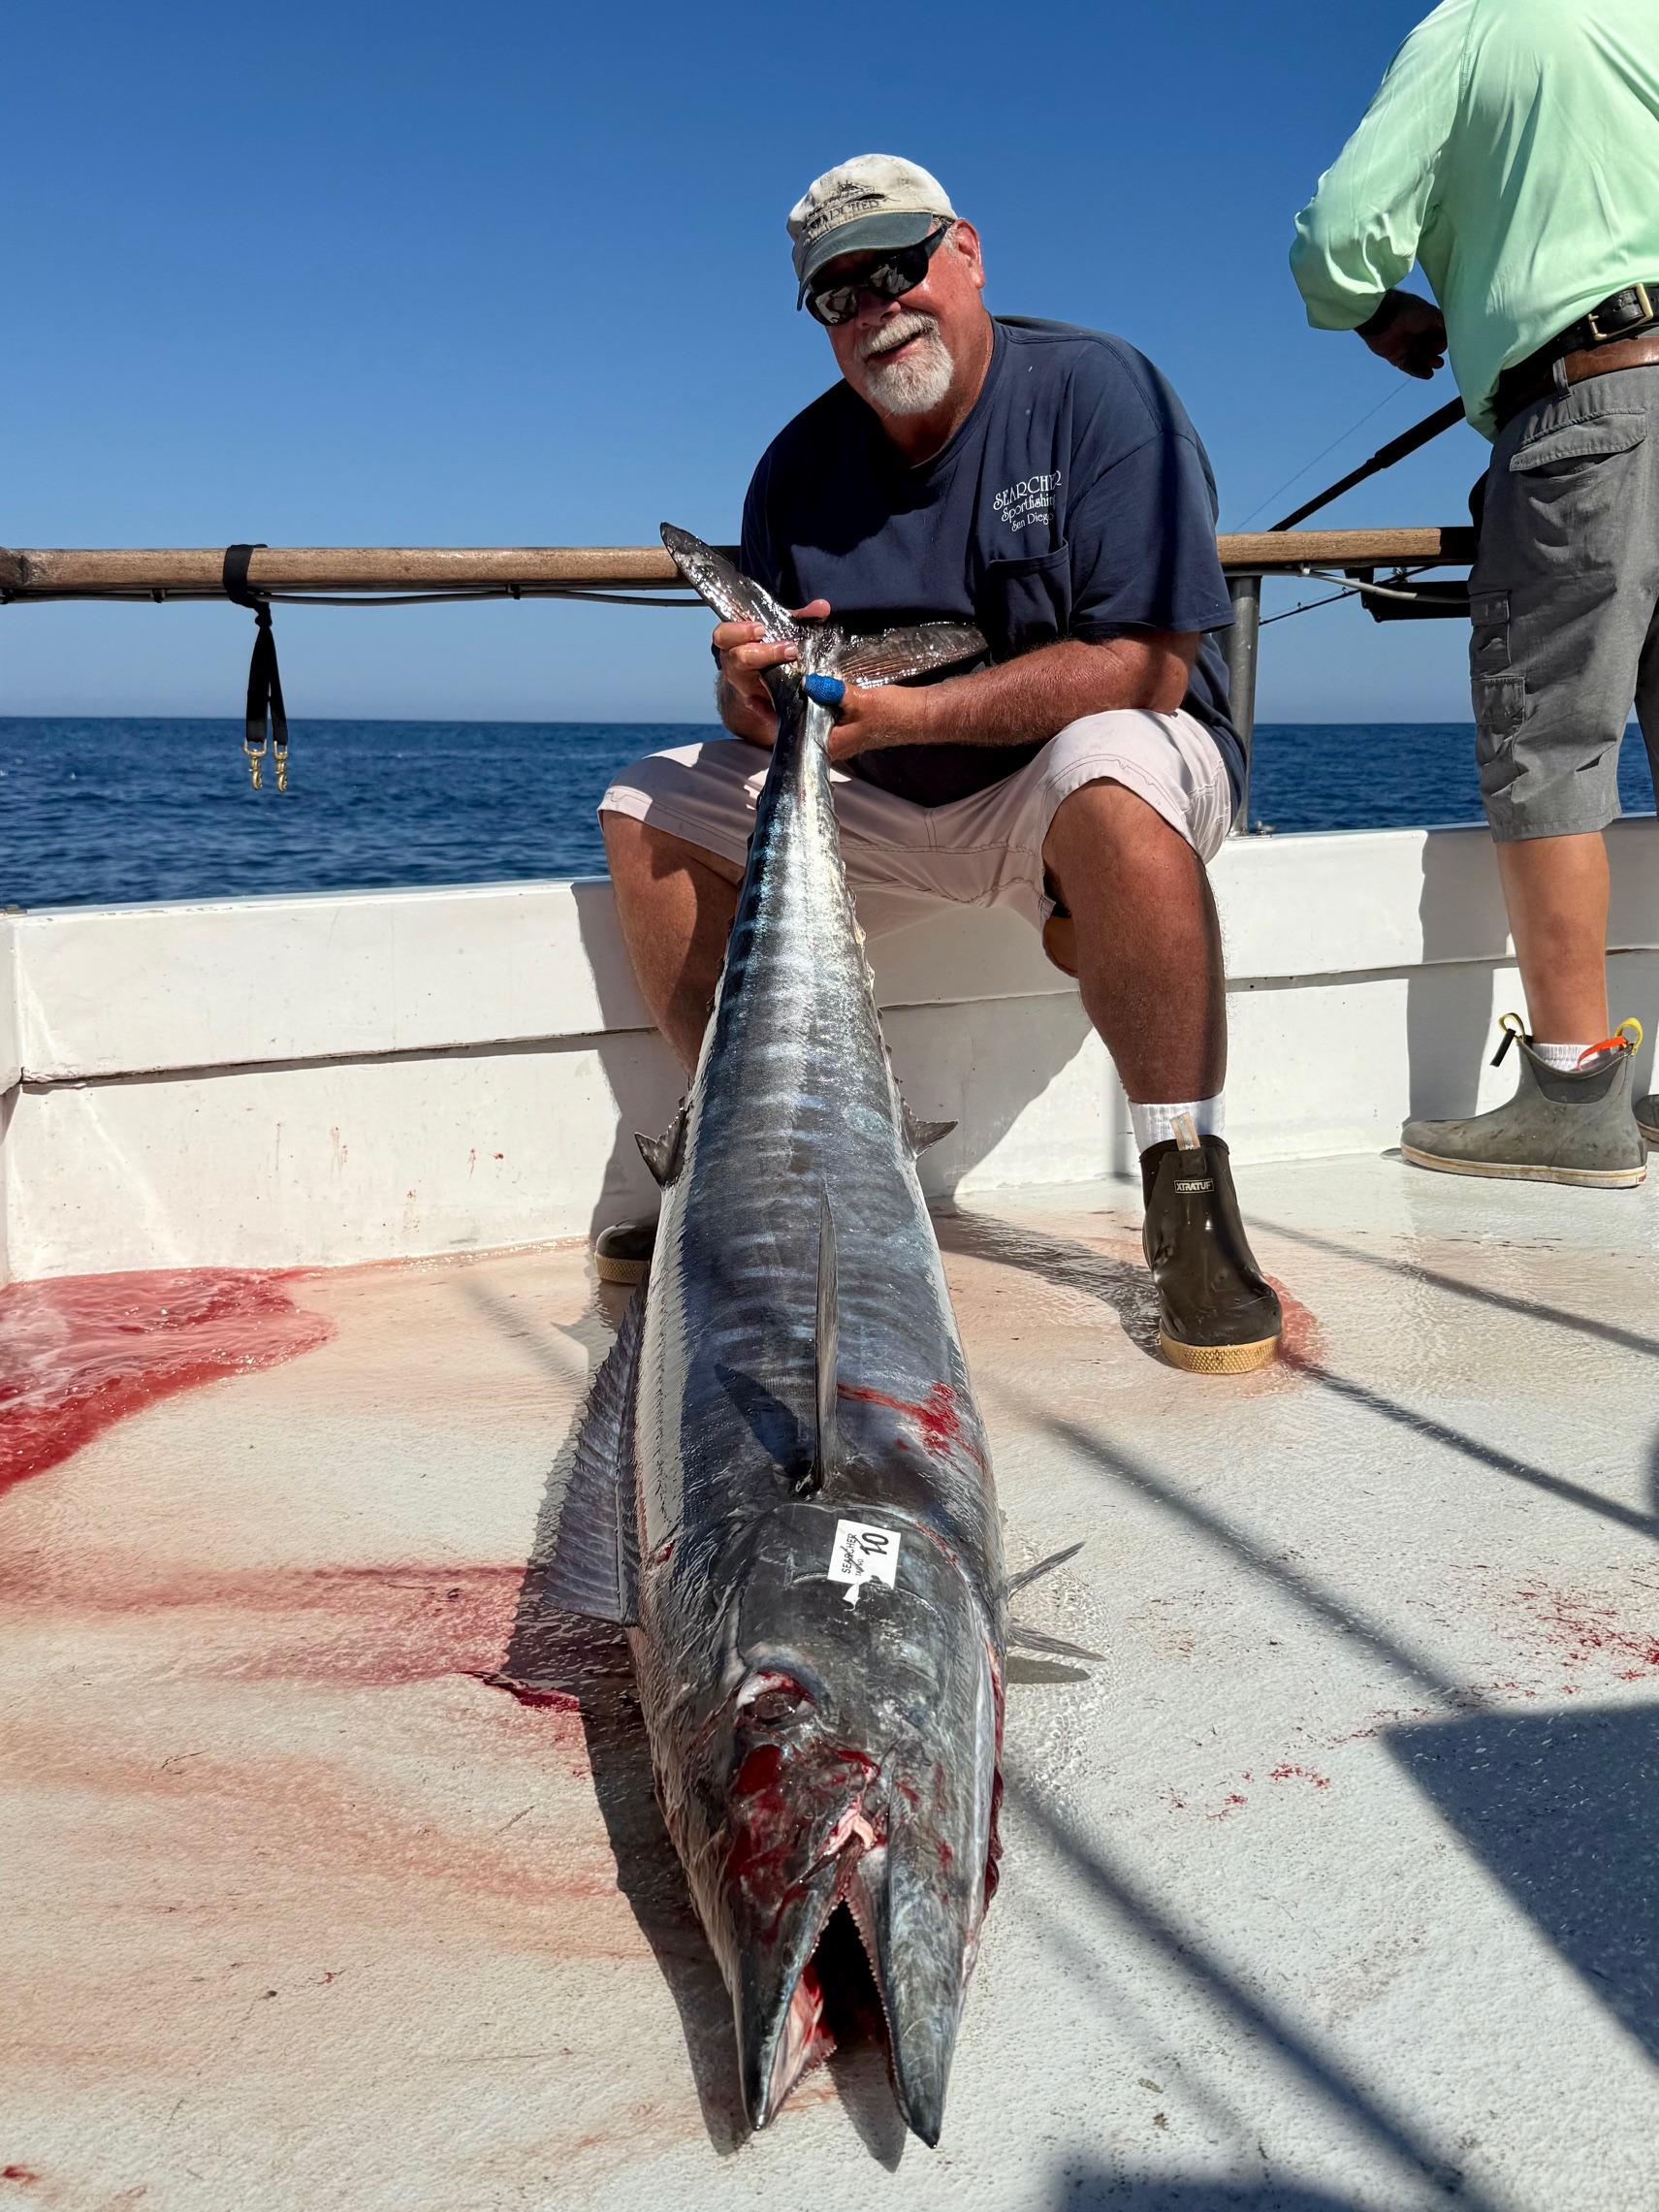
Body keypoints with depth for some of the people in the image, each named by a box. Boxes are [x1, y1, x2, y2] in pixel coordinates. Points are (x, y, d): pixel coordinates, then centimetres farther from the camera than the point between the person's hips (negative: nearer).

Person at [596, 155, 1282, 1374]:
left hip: (1079, 775, -5)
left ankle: (1190, 1198, -32)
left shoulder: (1097, 390, -13)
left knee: (1107, 767, -39)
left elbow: (1148, 666, -23)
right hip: (886, 812, 6)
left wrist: (903, 710, -29)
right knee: (654, 804, -5)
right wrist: (757, 693, -20)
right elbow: (761, 718, 6)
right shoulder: (800, 464, 3)